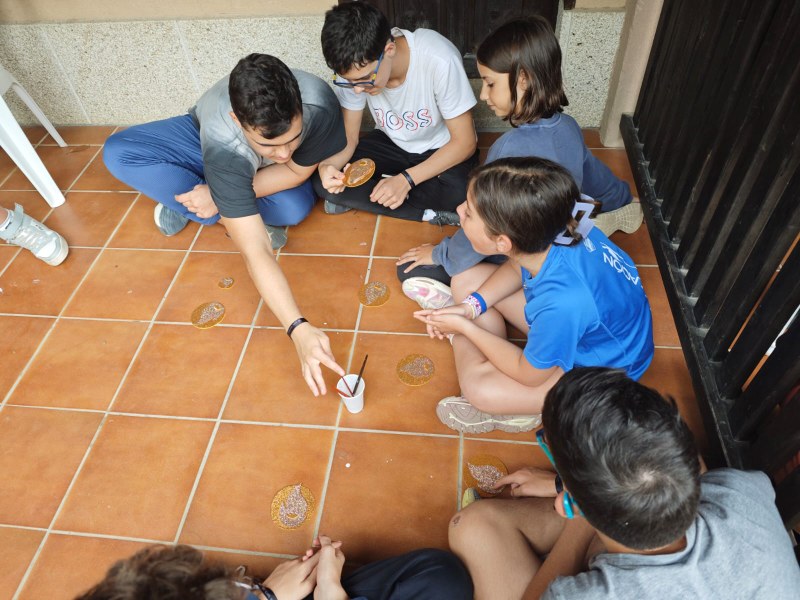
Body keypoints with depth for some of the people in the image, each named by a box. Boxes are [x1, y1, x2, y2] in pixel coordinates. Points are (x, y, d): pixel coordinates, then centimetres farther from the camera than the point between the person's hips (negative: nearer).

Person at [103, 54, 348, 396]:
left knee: (295, 208, -32)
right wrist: (298, 329, -57)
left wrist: (223, 196, -32)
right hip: (204, 139, -2)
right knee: (117, 154, -25)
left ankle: (184, 204, -6)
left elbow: (297, 170, -22)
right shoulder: (224, 144, -43)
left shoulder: (319, 104, -40)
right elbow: (256, 254, -47)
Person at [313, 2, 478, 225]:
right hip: (391, 142, 4)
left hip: (444, 148, -3)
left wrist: (406, 179, -32)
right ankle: (428, 214, -15)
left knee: (458, 191, -37)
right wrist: (326, 165, -32)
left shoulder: (439, 60, -33)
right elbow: (348, 138, -9)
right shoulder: (354, 68, -20)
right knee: (324, 182, -19)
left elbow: (465, 142, -23)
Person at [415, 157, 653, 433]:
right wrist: (471, 305, -13)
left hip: (602, 366, -7)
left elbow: (529, 375, -22)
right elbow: (517, 266, 1)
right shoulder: (562, 230, -25)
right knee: (466, 280, -3)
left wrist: (465, 327, -15)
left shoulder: (561, 305, -43)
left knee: (478, 386, -28)